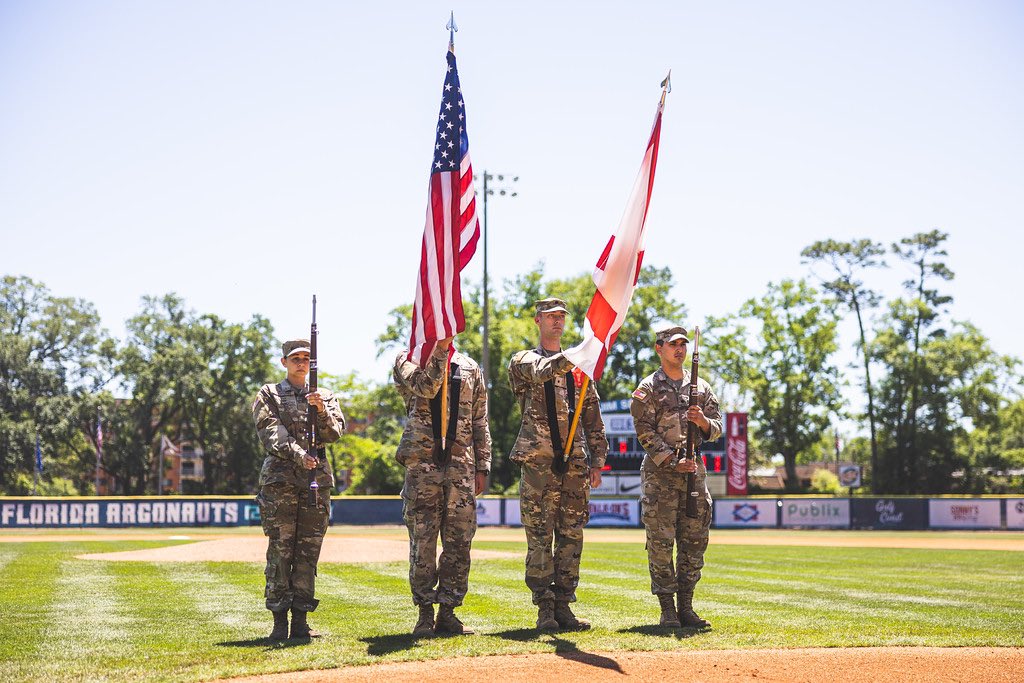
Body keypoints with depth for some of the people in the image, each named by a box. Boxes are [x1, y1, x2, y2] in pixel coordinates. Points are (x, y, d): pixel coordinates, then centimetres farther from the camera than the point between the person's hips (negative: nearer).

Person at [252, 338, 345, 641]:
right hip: (280, 478, -3)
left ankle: (300, 620, 8)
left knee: (309, 550, 3)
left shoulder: (325, 397, 17)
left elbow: (334, 433, 5)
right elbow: (271, 433, -6)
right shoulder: (268, 396, 8)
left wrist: (321, 410, -13)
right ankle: (279, 621, -2)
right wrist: (299, 455, -20)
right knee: (280, 550, -5)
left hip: (317, 478, 3)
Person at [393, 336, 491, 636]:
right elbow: (425, 387, -18)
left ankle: (447, 613, 9)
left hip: (461, 464, 3)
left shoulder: (469, 367, 16)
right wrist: (440, 349, -20)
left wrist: (482, 467, 10)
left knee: (459, 541, 1)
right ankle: (425, 614, 6)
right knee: (422, 541, -2)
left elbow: (480, 422, 16)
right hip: (422, 462, -3)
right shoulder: (407, 360, 6)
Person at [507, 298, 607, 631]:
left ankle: (563, 605, 10)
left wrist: (597, 460, 8)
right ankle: (544, 609, 0)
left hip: (574, 462, 4)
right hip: (538, 462, -4)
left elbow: (593, 419, 17)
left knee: (571, 535, 4)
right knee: (540, 536, -4)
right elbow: (541, 372, -20)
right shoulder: (523, 360, 6)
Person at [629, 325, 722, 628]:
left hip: (694, 469, 5)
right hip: (660, 470, -5)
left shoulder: (701, 387, 14)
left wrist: (703, 421, -10)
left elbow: (717, 429, 13)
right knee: (661, 541, -6)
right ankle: (667, 609, 0)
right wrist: (673, 462, -15)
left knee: (694, 540, 4)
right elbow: (645, 433, -7)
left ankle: (686, 607, 11)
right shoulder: (648, 388, 1)